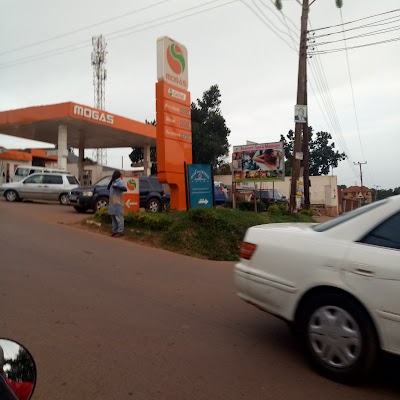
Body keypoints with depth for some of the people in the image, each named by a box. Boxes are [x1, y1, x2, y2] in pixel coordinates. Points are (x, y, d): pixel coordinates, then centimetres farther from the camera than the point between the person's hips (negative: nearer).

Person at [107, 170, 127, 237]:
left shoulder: (120, 182, -11)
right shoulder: (114, 182, 18)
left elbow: (125, 189, -24)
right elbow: (108, 188, 20)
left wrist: (117, 187, -36)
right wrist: (111, 180, 9)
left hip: (118, 202, -10)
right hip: (112, 202, 10)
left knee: (118, 217, -8)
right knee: (113, 217, 13)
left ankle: (120, 231, -6)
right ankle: (114, 230, 20)